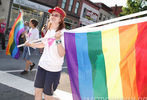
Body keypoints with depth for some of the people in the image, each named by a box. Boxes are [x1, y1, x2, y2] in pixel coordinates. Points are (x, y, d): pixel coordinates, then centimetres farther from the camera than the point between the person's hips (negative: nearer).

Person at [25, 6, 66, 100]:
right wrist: (31, 44, 25)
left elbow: (62, 54, -26)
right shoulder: (49, 30, 7)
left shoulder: (63, 33, -15)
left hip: (53, 69, -7)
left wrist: (58, 40, -37)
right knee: (37, 92, 14)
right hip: (42, 65, 7)